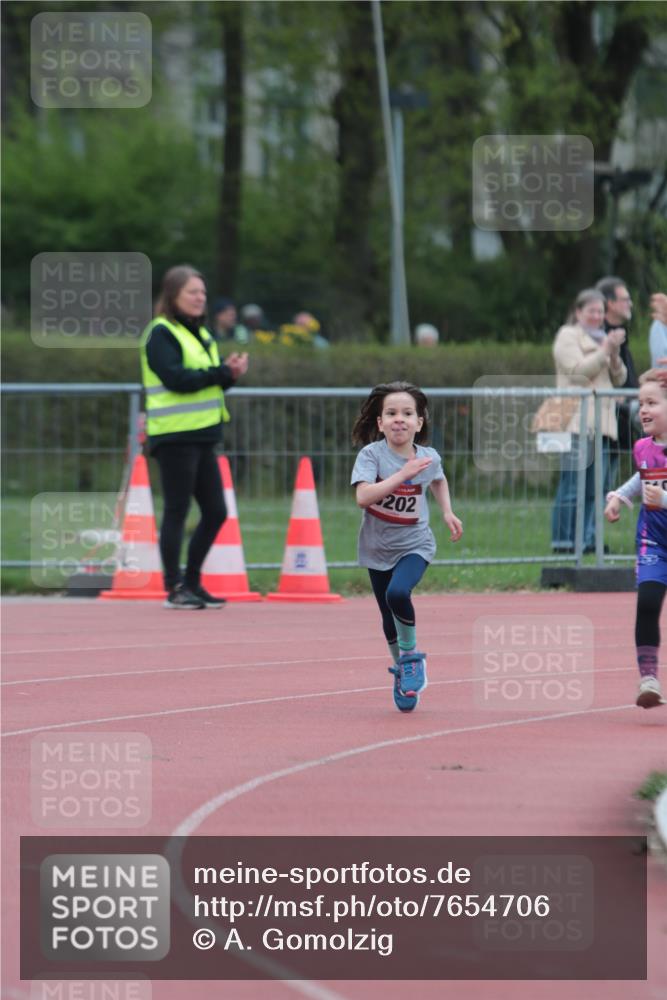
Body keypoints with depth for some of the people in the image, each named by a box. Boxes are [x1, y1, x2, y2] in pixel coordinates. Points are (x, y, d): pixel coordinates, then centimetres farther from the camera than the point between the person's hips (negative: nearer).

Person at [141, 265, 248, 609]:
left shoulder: (199, 334, 18)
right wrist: (222, 372, -16)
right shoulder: (161, 334, -8)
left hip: (202, 436, 9)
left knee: (215, 512, 9)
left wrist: (231, 372, -4)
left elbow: (212, 381, 17)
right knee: (176, 512, -4)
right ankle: (174, 589, 1)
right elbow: (176, 378, -19)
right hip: (175, 436, -9)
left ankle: (192, 583, 19)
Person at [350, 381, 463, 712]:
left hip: (414, 544, -1)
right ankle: (401, 672, 34)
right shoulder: (371, 454, -17)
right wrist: (403, 474, -36)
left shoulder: (429, 458, -8)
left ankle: (412, 657, -6)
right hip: (378, 547, 1)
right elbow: (363, 497, -33)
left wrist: (447, 512, 10)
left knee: (398, 593, -28)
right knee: (390, 620, 9)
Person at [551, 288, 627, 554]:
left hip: (602, 422, 7)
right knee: (572, 486, -10)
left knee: (595, 487, 4)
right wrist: (604, 351, -10)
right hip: (577, 420, -7)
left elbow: (619, 379, 18)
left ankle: (588, 540, 7)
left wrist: (615, 355, 1)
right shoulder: (568, 336, 3)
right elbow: (578, 370, -11)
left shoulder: (602, 338, 23)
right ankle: (563, 541, -9)